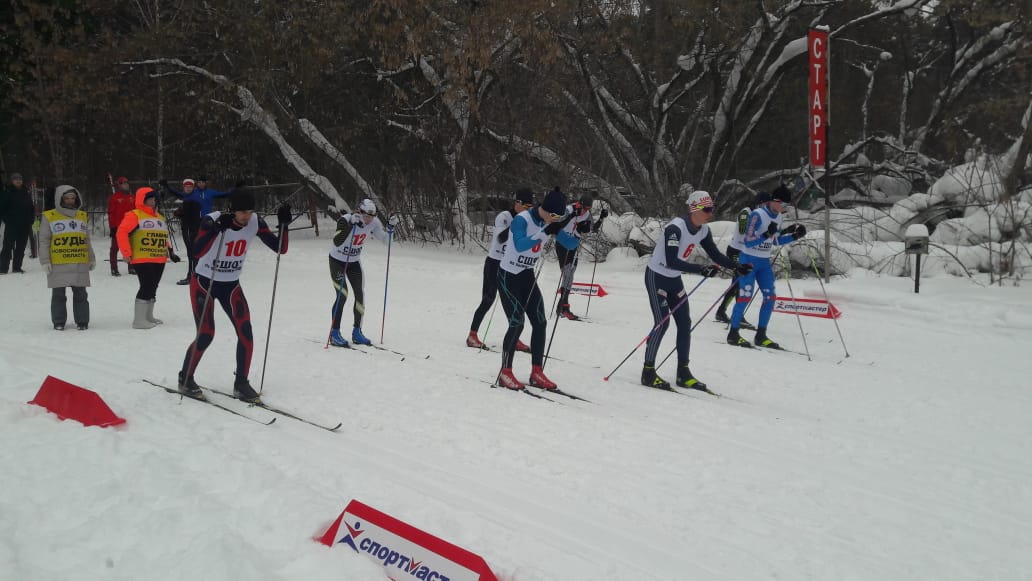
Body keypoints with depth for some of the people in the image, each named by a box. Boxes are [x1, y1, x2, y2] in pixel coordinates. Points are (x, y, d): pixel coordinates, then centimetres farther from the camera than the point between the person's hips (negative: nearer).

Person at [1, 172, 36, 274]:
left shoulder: (26, 193, 11)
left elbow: (32, 208, 14)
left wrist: (31, 220, 5)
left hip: (25, 225, 4)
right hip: (11, 225, -4)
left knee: (21, 247, 7)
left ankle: (17, 267, 15)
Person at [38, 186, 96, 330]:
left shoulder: (82, 216, 12)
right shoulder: (49, 217, 0)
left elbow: (87, 240, 19)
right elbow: (44, 241, 1)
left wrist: (92, 259, 18)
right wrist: (45, 261, -5)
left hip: (80, 264, 3)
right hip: (58, 264, -3)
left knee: (80, 294, 5)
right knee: (59, 294, 5)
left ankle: (82, 321, 13)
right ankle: (59, 322, 15)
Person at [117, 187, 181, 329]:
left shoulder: (160, 218, 20)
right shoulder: (135, 215, -5)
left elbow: (165, 237, 28)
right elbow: (121, 232, -12)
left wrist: (170, 252, 19)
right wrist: (127, 253, -14)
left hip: (159, 260, 8)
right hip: (142, 260, -8)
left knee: (153, 288, 14)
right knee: (147, 287, -12)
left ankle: (148, 316, 27)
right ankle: (139, 320, -6)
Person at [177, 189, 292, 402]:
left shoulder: (255, 223, -11)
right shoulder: (212, 220, -24)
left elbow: (280, 248, -11)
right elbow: (198, 251, -39)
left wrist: (283, 224, -26)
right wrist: (218, 229, -51)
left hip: (231, 285, 4)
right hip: (204, 283, -4)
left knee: (245, 332, -9)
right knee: (206, 335, -10)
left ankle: (241, 383, 5)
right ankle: (185, 379, 13)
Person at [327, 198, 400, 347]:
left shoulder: (372, 223, -12)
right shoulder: (346, 220, -28)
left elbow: (385, 239, -5)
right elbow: (337, 242, -40)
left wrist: (391, 227, -22)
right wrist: (350, 225, -49)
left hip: (354, 261, 5)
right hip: (337, 260, -5)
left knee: (360, 294, -1)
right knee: (342, 295, -14)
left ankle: (357, 332, 11)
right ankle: (334, 333, -4)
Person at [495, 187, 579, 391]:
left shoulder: (551, 223, -1)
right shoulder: (522, 219, -22)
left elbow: (570, 244, 4)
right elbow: (520, 245, -39)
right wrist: (546, 232, -43)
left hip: (528, 277, 7)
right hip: (508, 276, -7)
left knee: (540, 322, 0)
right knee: (517, 323, -13)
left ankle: (536, 373, 9)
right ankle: (505, 373, -2)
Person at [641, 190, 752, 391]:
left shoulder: (703, 230, -3)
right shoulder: (675, 228, -27)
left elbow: (715, 255, 6)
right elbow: (671, 261, -33)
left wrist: (737, 267, -8)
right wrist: (701, 269, -38)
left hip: (675, 279, 8)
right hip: (656, 276, -8)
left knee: (685, 323, 4)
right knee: (662, 323, -12)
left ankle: (683, 373, 12)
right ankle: (648, 372, -2)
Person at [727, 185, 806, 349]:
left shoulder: (778, 217, 5)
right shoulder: (757, 215, -18)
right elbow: (748, 242, -21)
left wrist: (795, 236, 3)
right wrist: (767, 234, -33)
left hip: (764, 262, 8)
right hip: (749, 260, -8)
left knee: (770, 297, 2)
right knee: (745, 296, -11)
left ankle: (760, 336, 10)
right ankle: (733, 333, -1)